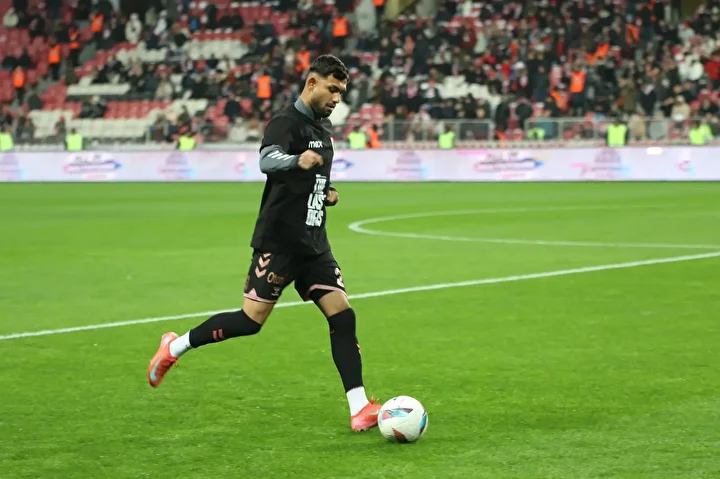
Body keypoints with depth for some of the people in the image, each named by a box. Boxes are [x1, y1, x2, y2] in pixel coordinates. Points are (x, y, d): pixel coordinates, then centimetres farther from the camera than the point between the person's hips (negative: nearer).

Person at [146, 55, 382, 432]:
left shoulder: (322, 127, 14)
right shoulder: (287, 122, -12)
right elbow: (267, 160, -34)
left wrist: (326, 194, 11)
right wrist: (297, 161, -54)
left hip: (313, 244, 8)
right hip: (279, 241, -7)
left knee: (342, 316, -3)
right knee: (250, 320, -7)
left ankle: (359, 408, -4)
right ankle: (175, 347, 15)